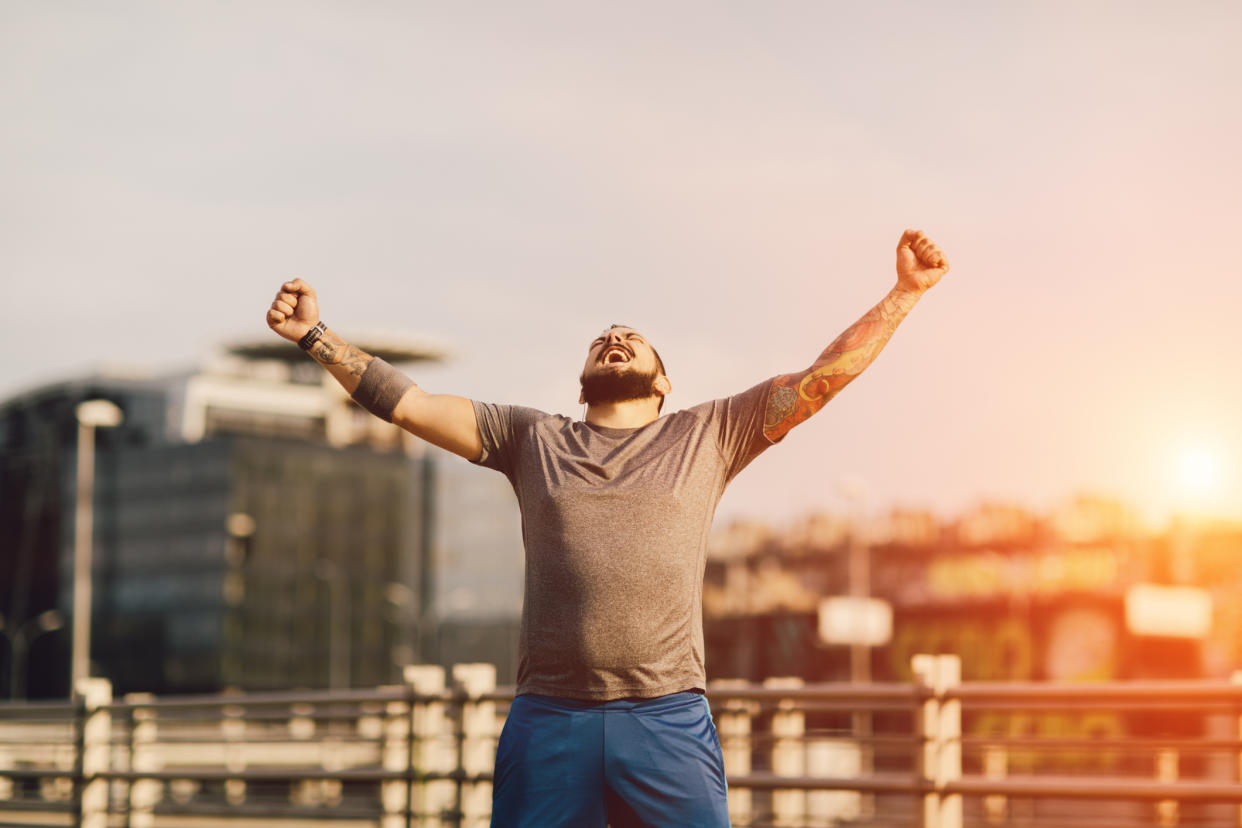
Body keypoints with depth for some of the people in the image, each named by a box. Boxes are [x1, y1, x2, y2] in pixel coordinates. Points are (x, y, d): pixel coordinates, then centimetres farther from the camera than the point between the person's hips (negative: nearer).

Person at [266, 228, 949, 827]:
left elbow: (821, 379, 14)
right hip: (548, 720, 1)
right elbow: (405, 402, 18)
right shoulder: (532, 438, 20)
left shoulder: (707, 436, 17)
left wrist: (905, 293, 10)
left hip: (668, 719, -1)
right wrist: (315, 336, 14)